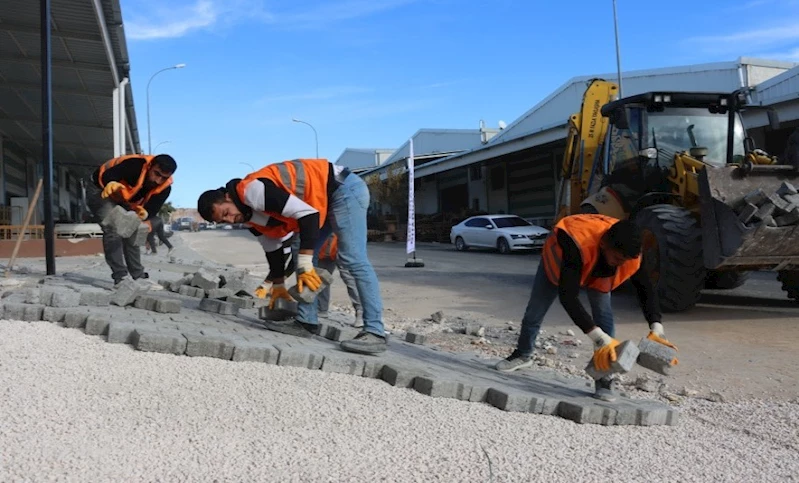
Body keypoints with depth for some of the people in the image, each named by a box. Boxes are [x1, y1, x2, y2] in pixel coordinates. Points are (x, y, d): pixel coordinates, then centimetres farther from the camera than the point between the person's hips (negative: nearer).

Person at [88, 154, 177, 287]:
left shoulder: (165, 187, -20)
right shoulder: (135, 165, -39)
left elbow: (153, 208, -22)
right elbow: (108, 175, -45)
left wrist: (145, 213, -46)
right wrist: (112, 183, -69)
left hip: (124, 200, 7)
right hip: (101, 190, -6)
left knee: (131, 235, 6)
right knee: (113, 230, -22)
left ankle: (139, 278, 13)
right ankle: (121, 277, -22)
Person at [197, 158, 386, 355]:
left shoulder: (253, 191, -21)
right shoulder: (250, 211, 8)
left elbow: (308, 214, -27)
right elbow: (272, 245, 22)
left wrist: (305, 265, -24)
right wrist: (278, 284, 27)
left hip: (345, 189, -10)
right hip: (327, 200, 10)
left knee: (353, 260, -16)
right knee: (306, 256, 10)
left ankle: (374, 333, -17)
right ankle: (306, 322, 12)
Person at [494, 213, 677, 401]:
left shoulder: (629, 252, -35)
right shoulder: (577, 244, -50)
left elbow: (646, 289, -22)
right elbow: (567, 296, -52)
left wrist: (657, 330, -36)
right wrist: (599, 337, -57)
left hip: (598, 271, 2)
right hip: (558, 259, -2)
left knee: (604, 314, -18)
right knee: (534, 312, 8)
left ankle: (604, 381, -10)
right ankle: (523, 355, 37)